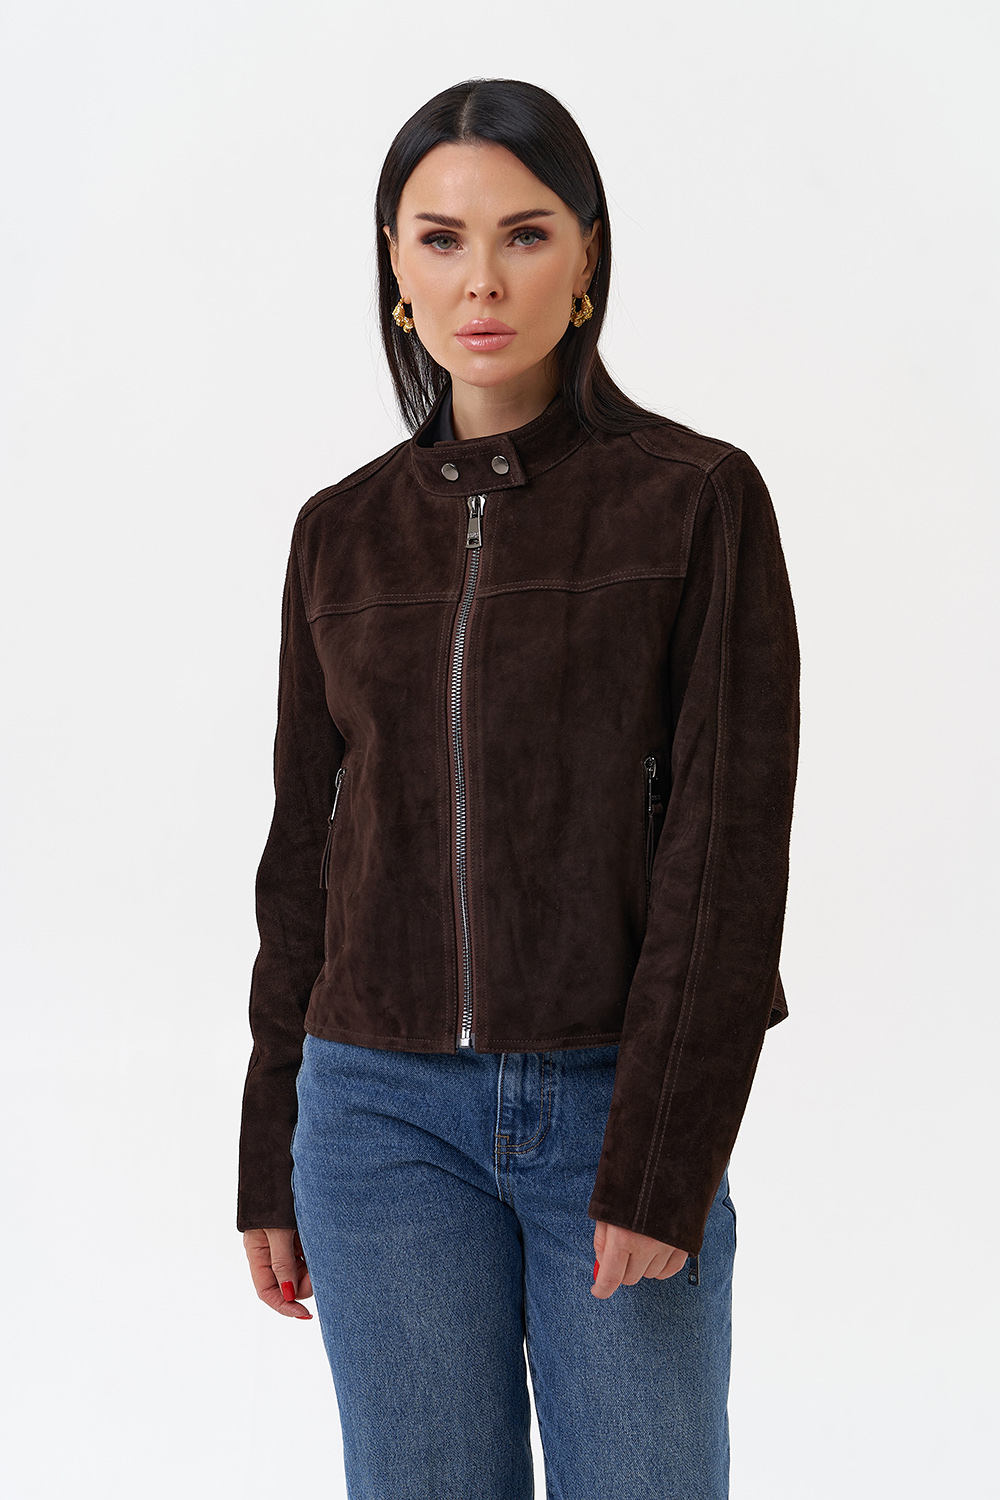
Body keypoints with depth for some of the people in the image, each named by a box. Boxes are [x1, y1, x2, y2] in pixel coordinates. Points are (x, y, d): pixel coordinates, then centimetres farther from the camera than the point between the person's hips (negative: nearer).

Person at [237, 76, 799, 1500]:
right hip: (386, 1112, 3)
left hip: (617, 1101, -3)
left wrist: (662, 1164, -14)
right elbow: (308, 850, 11)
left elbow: (730, 846, -9)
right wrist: (270, 1161, 11)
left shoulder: (698, 497, -4)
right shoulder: (343, 533, 7)